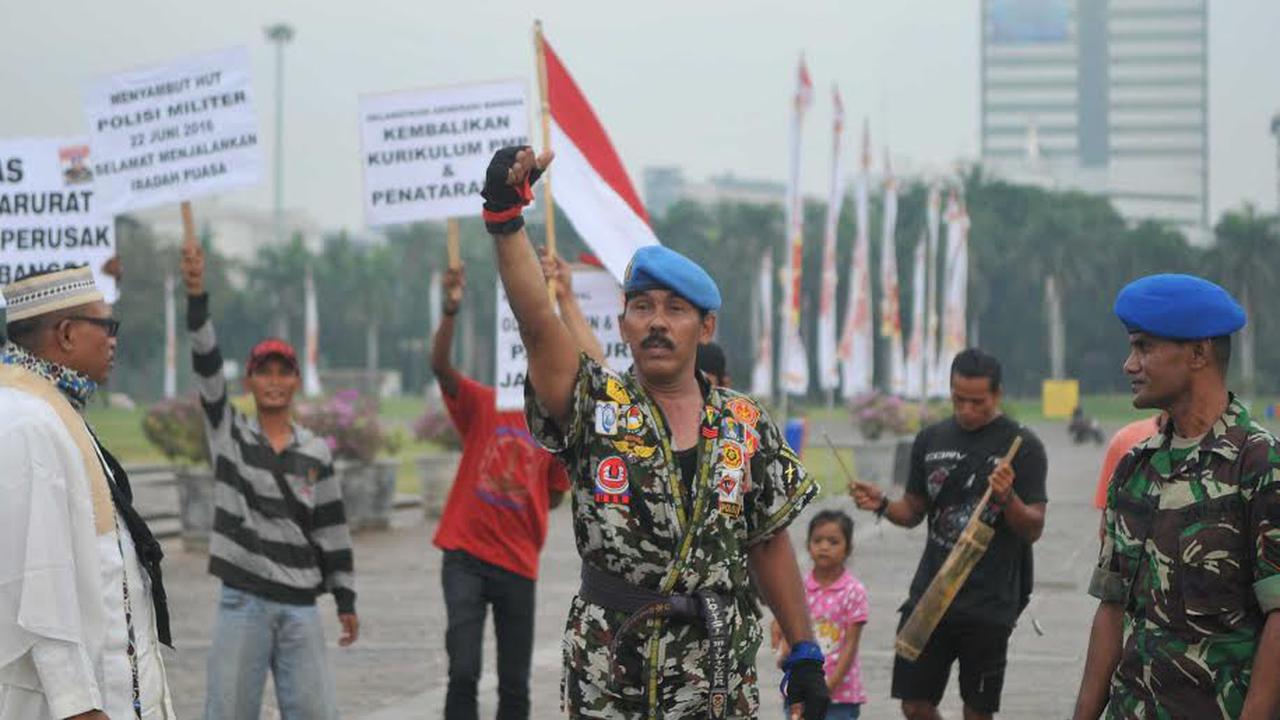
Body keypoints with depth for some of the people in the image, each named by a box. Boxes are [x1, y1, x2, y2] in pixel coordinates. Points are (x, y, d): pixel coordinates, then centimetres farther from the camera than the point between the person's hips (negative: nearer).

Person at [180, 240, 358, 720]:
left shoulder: (316, 452, 9)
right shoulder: (228, 433, 3)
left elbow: (331, 527, 11)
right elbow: (207, 366, -11)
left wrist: (346, 599, 10)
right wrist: (197, 296, -24)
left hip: (300, 606, 2)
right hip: (242, 602, -2)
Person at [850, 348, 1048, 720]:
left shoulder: (1022, 446, -5)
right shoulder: (931, 439, 9)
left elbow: (1034, 530, -6)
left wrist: (1007, 498, -25)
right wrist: (882, 505, -4)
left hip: (989, 603, -4)